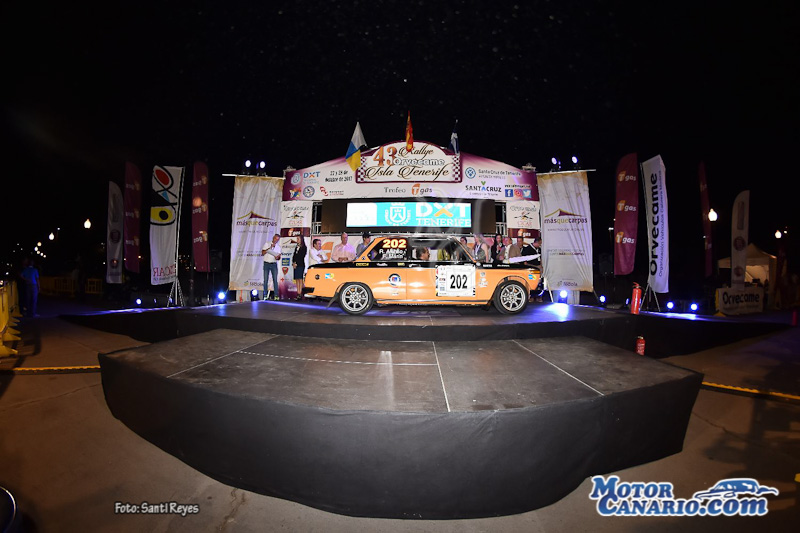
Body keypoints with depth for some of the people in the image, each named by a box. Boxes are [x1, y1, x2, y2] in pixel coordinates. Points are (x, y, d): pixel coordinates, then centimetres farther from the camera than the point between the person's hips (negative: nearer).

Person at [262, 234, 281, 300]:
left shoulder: (278, 247, 10)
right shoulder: (267, 244, 4)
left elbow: (279, 256, 6)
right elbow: (263, 253, -5)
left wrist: (278, 257, -18)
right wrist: (269, 248, -15)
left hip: (274, 264, 1)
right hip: (266, 263, -1)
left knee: (275, 280, -6)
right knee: (266, 280, -1)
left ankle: (276, 295, -6)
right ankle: (265, 295, 4)